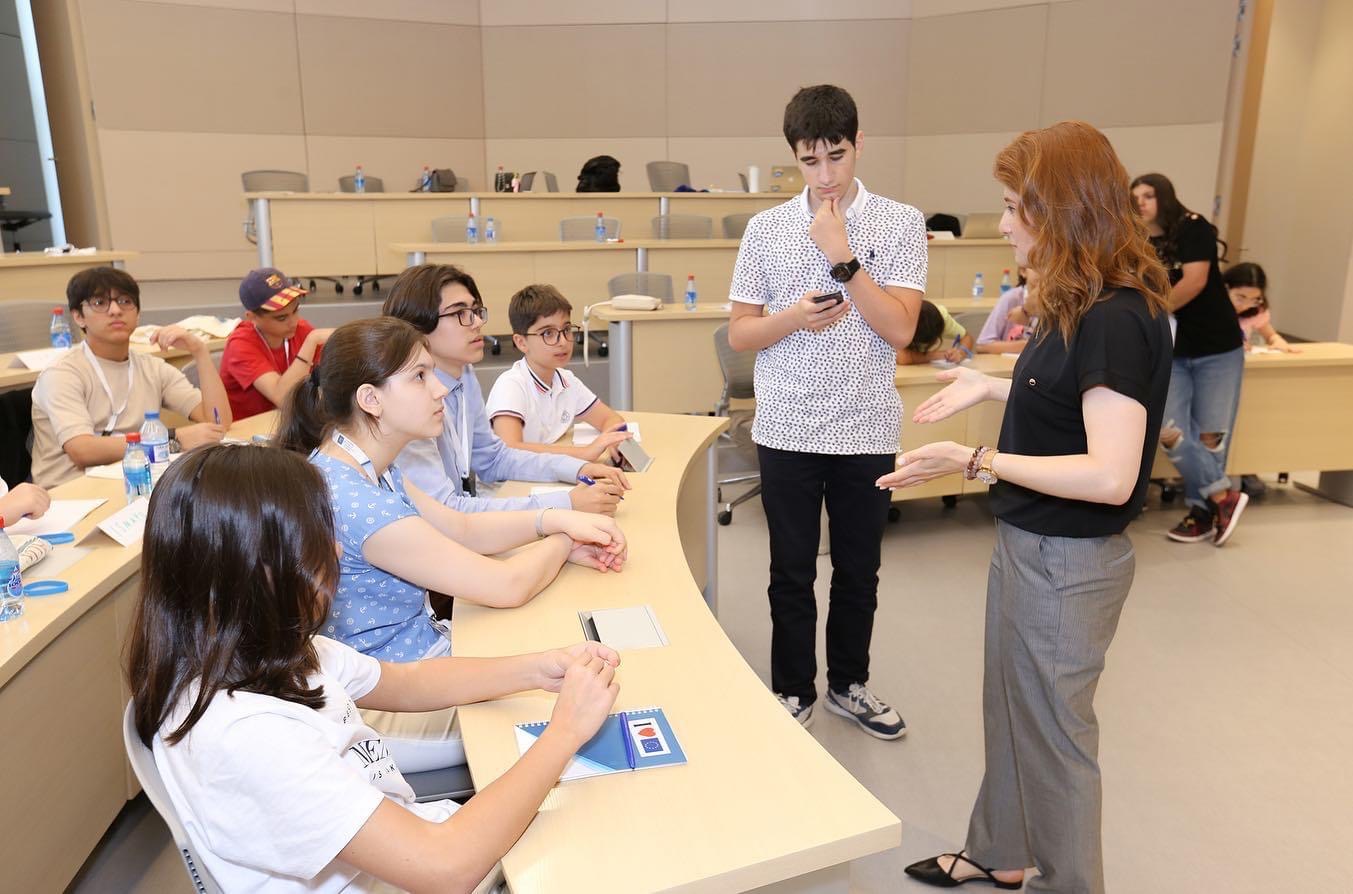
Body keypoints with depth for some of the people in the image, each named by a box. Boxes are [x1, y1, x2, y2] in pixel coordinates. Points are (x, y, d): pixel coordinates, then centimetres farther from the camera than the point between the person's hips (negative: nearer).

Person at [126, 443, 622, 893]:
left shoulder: (269, 651, -8)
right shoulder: (246, 729, -34)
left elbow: (404, 683, 8)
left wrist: (537, 670, -5)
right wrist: (565, 731, -23)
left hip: (407, 839, 7)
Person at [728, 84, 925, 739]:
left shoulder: (900, 223, -2)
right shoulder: (766, 228, 1)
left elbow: (900, 328, -11)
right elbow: (738, 334, 2)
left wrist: (842, 256, -16)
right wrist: (794, 318, -16)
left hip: (867, 429, 0)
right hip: (786, 429, 0)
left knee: (859, 569, 15)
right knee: (792, 573, 10)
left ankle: (849, 683, 36)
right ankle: (793, 691, 30)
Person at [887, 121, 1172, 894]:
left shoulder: (1118, 319, -24)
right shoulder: (1086, 308, 5)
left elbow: (1111, 475, -29)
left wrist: (975, 461, -30)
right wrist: (992, 388, 15)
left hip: (1068, 562, -10)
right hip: (1031, 545, 10)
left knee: (1054, 727, 10)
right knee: (1011, 707, 23)